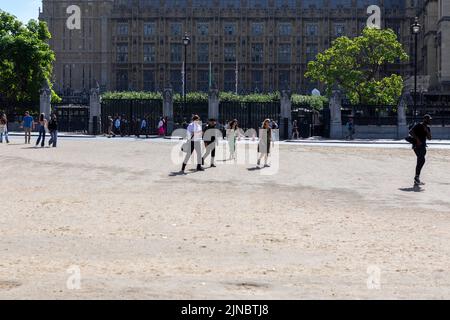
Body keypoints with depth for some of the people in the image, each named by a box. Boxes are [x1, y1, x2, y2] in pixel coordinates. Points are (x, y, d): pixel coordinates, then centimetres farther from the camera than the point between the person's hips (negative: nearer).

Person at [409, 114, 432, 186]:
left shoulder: (427, 128, 15)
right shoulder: (418, 126, -10)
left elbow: (429, 138, 11)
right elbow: (411, 132, -19)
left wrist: (427, 131, -5)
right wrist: (417, 139, -24)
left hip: (423, 146, 9)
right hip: (417, 145, -9)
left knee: (420, 161, 10)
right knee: (422, 160, -19)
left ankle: (417, 180, 16)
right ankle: (417, 177, -16)